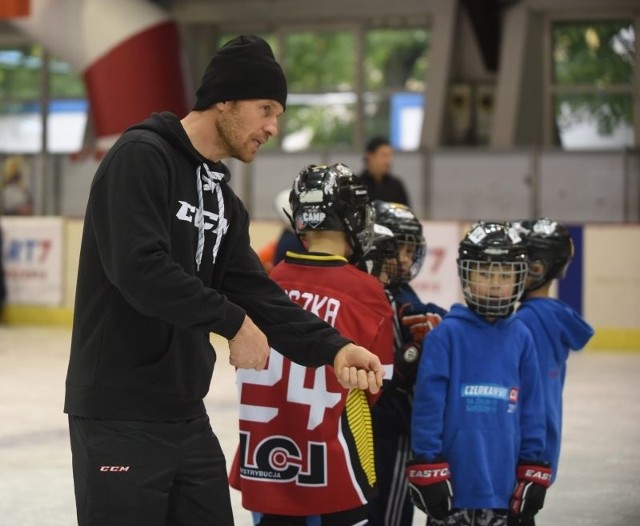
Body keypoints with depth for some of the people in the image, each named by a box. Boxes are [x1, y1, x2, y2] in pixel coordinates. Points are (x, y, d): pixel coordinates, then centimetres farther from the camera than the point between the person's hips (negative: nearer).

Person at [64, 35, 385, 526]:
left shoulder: (223, 199, 15)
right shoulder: (141, 157, -12)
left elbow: (257, 292, 8)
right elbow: (139, 268, -24)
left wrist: (332, 348, -6)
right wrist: (232, 322, -15)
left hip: (186, 415, 9)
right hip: (120, 415, -9)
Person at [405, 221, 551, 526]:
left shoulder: (521, 338, 4)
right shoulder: (447, 333, -8)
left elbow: (531, 409, 8)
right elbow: (427, 404, -9)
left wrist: (533, 471, 7)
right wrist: (427, 470, -10)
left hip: (503, 487, 4)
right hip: (454, 483, -4)